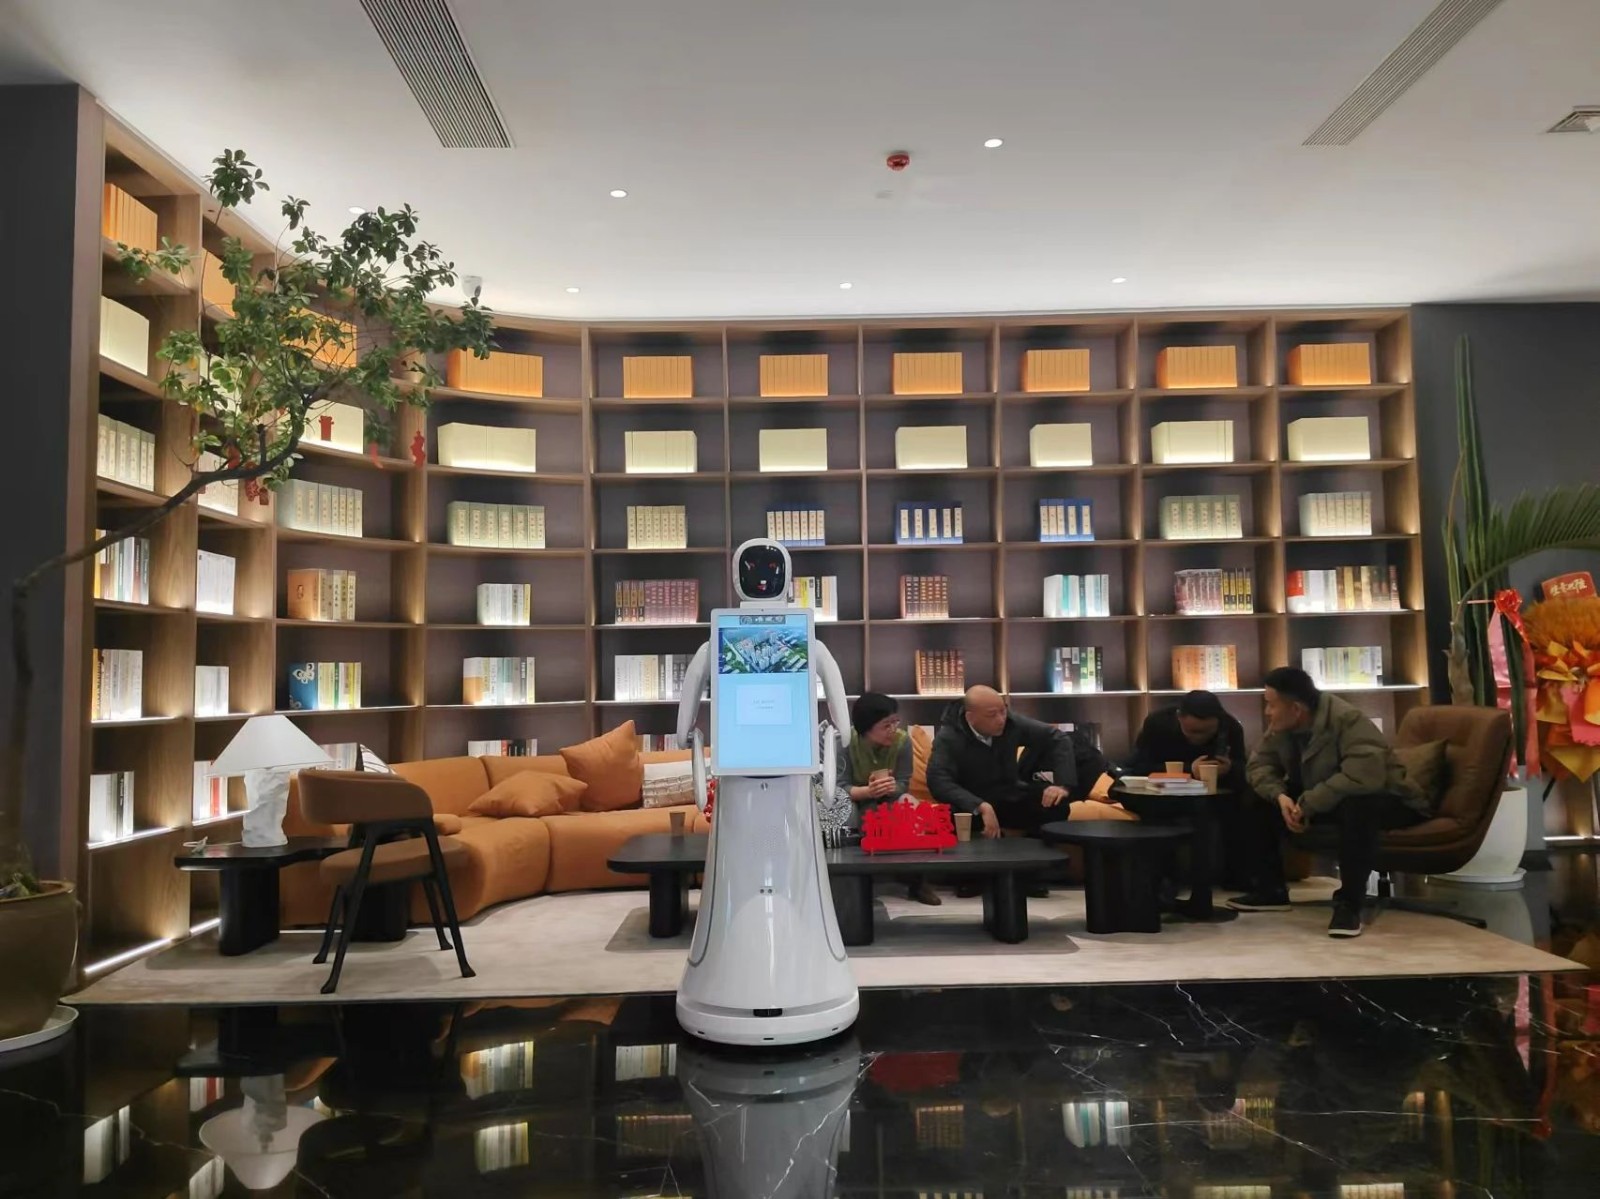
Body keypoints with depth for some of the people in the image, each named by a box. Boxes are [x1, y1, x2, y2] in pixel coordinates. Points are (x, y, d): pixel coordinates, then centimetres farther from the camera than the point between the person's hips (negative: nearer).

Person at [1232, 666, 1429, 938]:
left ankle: (1349, 904, -28)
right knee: (1259, 800, -6)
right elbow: (1259, 764, -4)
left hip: (1386, 801, -7)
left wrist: (1307, 804, -38)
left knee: (1357, 806, -42)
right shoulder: (1280, 727, -8)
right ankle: (1272, 890, 5)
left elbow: (1365, 775, -44)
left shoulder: (1347, 720, -32)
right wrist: (1280, 796, -25)